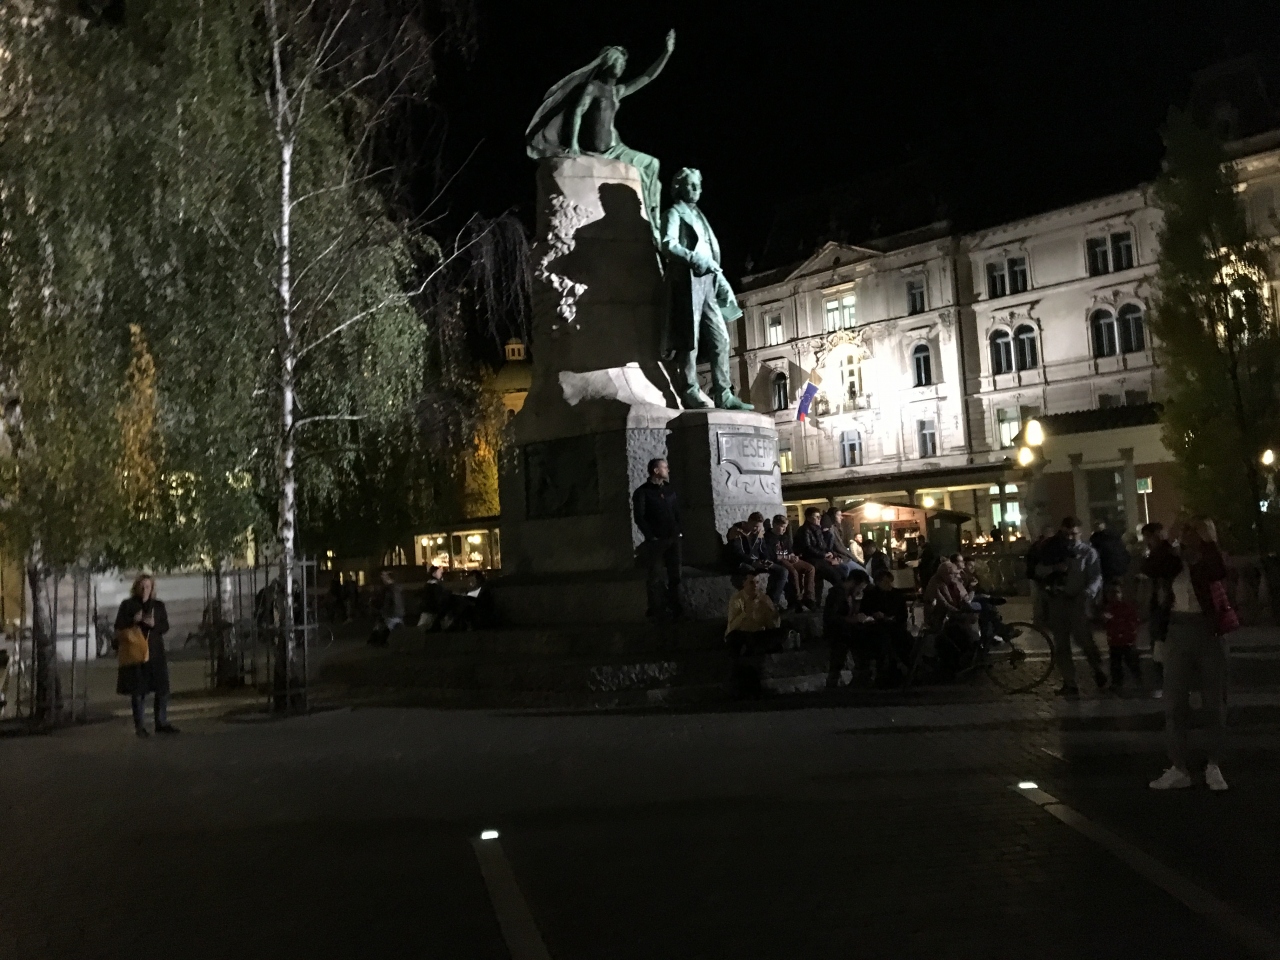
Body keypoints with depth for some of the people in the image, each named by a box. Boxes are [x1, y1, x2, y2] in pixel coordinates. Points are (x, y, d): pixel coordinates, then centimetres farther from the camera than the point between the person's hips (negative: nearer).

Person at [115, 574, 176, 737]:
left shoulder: (158, 605, 9)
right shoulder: (128, 605, 2)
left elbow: (165, 626, 8)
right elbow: (119, 626, 1)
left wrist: (154, 624, -12)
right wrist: (133, 621, -16)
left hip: (155, 652, 3)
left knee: (162, 689, 4)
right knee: (138, 690, 1)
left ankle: (162, 723, 14)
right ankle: (140, 726, 10)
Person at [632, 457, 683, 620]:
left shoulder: (669, 490, 12)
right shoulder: (642, 492, -5)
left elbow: (677, 512, 15)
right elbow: (639, 518, -10)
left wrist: (677, 531, 3)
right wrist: (650, 537, -13)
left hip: (672, 539, 5)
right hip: (655, 541, -5)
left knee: (674, 574, 7)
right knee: (655, 576, 1)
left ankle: (675, 606, 15)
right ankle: (657, 609, 8)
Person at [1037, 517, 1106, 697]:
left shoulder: (1088, 552, 0)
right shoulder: (1053, 550, 12)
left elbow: (1096, 578, -8)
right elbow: (1038, 570, 8)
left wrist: (1087, 594, -26)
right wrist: (1054, 568, -12)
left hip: (1077, 600, -4)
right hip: (1057, 600, 4)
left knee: (1083, 638, -14)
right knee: (1061, 645, 6)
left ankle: (1098, 670, 12)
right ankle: (1069, 683, 13)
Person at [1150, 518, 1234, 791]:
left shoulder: (1213, 559, -2)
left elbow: (1219, 571, -24)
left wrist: (1208, 539, -17)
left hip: (1210, 631, -2)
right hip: (1178, 631, 2)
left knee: (1215, 702, 6)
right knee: (1173, 704, 3)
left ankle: (1213, 767, 20)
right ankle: (1179, 769, 11)